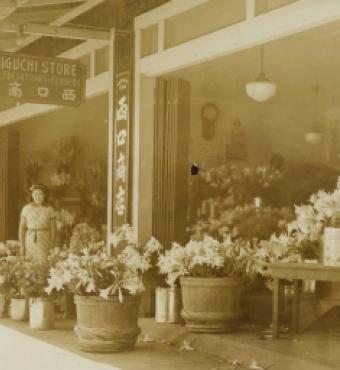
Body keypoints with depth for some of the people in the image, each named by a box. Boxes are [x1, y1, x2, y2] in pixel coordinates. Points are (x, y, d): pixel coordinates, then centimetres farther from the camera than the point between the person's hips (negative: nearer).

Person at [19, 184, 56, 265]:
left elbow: (53, 229, 2)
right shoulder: (26, 209, 0)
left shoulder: (49, 210, -1)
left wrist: (52, 247, -3)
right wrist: (22, 246, -5)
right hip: (30, 242, 1)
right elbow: (21, 228, 0)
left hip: (44, 242, -1)